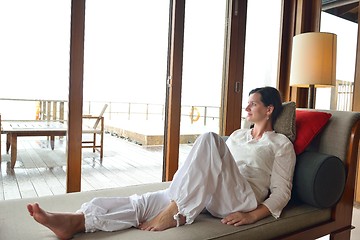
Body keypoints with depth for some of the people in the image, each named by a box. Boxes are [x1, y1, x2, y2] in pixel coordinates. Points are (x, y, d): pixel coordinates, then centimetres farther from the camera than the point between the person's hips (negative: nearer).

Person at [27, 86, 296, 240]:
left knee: (210, 139, -31)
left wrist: (253, 215, -12)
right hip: (204, 194, 6)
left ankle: (175, 213, -29)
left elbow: (282, 191, 2)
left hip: (238, 201, -5)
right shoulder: (238, 135, 29)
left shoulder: (281, 144, 11)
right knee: (145, 202, -20)